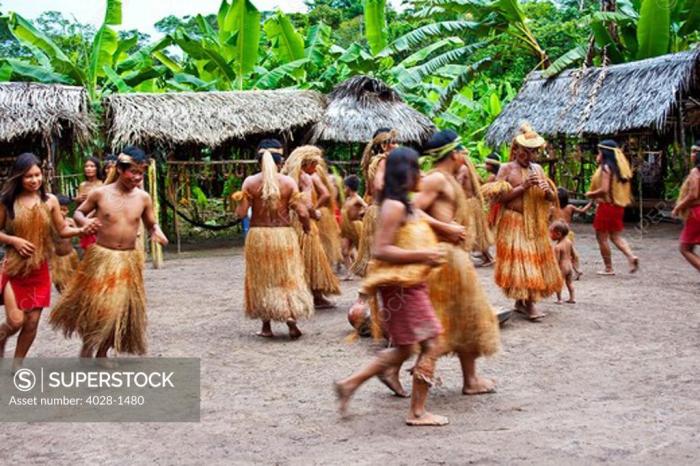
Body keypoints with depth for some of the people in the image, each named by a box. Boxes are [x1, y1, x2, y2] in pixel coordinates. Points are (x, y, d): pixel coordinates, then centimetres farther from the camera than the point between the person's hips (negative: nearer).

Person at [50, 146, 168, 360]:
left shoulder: (143, 197, -2)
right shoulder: (100, 193, -7)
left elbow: (151, 224, 10)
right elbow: (78, 212, 7)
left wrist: (157, 232, -13)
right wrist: (85, 223, -16)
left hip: (129, 260, 2)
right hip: (101, 257, -2)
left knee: (121, 308, 6)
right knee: (95, 305, 1)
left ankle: (102, 352, 25)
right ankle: (87, 346, 28)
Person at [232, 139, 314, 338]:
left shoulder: (250, 182, -6)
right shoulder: (288, 182, -6)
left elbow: (241, 212, -8)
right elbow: (302, 212, -10)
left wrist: (238, 199, 12)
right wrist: (306, 226, 10)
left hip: (258, 236, 1)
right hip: (284, 235, 0)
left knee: (262, 280, 13)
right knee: (288, 278, 10)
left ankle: (267, 327, 17)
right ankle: (291, 322, -1)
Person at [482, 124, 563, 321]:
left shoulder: (537, 169, 11)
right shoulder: (506, 168, -3)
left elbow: (552, 199, 13)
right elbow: (500, 197, -13)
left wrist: (548, 191, -10)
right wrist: (524, 186, -18)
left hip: (535, 224, 6)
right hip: (514, 223, -6)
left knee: (535, 259, 7)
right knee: (519, 260, -10)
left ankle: (521, 301, 18)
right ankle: (529, 304, -8)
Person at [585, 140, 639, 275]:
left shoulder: (605, 168, -15)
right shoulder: (619, 167, 10)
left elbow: (604, 189, -22)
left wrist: (590, 194, -7)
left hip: (606, 206, -9)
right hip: (618, 206, 9)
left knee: (602, 238, 3)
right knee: (615, 236, 16)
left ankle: (608, 268, 7)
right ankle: (631, 256, -5)